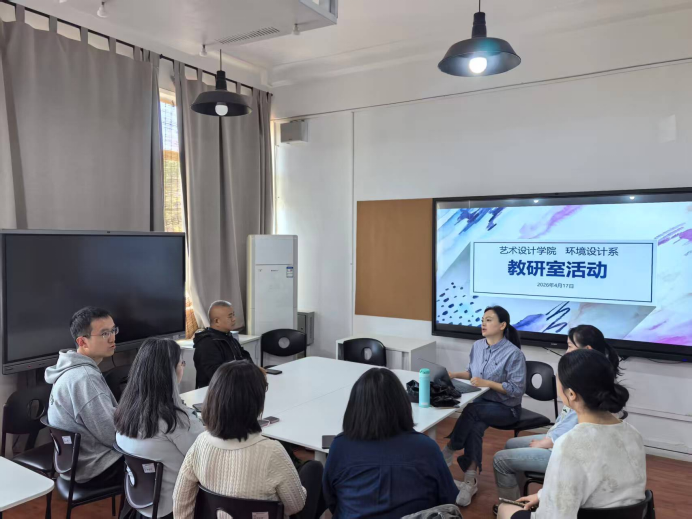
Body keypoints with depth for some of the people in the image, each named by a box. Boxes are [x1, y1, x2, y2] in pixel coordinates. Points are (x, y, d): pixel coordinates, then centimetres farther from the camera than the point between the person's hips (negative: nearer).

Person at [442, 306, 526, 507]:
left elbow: (517, 389, -18)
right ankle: (470, 480, -23)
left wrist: (487, 383, -25)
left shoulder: (513, 353, -18)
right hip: (481, 402, 5)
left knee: (470, 411, -32)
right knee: (474, 427, -28)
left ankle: (449, 451, -11)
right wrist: (455, 375, -3)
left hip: (506, 408, -5)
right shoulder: (477, 346, 4)